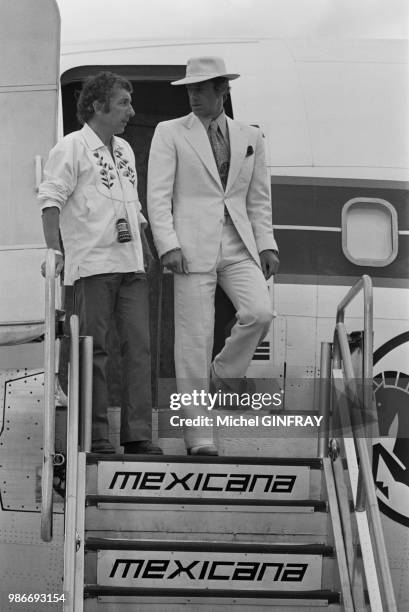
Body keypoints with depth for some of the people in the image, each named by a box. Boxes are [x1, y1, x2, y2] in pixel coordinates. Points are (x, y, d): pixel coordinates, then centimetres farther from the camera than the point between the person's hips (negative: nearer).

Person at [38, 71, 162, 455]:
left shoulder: (124, 150, 21)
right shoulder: (72, 148, -2)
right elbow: (50, 199, -8)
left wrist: (150, 250, 24)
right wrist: (54, 249, -18)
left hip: (130, 265, 7)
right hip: (92, 264, -7)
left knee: (139, 347, 0)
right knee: (93, 351, -4)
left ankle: (137, 435, 1)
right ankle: (95, 437, -1)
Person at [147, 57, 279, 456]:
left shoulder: (250, 137, 14)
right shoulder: (169, 134, 3)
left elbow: (259, 198, 17)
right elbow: (158, 196, -3)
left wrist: (267, 244, 6)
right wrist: (168, 245, -14)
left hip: (239, 246, 3)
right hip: (192, 249, -3)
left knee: (259, 313, -20)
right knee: (194, 338, -6)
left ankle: (223, 375, 8)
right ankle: (197, 435, 1)